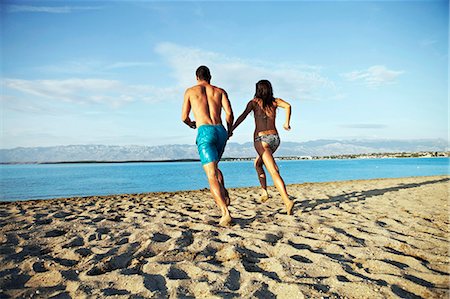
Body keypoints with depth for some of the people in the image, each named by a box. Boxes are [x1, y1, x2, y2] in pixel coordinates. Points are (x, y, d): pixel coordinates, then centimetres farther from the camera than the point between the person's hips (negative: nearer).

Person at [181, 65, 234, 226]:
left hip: (205, 132, -3)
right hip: (220, 131, 4)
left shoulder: (190, 91, 17)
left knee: (211, 175, -8)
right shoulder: (220, 91, 19)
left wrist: (191, 124, 40)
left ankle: (225, 213, -20)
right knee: (214, 166, 28)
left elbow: (184, 117, 17)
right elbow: (229, 113, 4)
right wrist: (229, 129, 23)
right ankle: (224, 195, 9)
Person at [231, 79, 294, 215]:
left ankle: (287, 201, -26)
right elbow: (288, 106, -5)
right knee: (258, 163, 28)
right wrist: (287, 123, 4)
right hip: (275, 138, 5)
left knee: (274, 172, -13)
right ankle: (264, 192, 24)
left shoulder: (254, 102, 4)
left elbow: (243, 116, -9)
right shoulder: (274, 101, 13)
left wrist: (230, 130, -10)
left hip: (261, 139, -5)